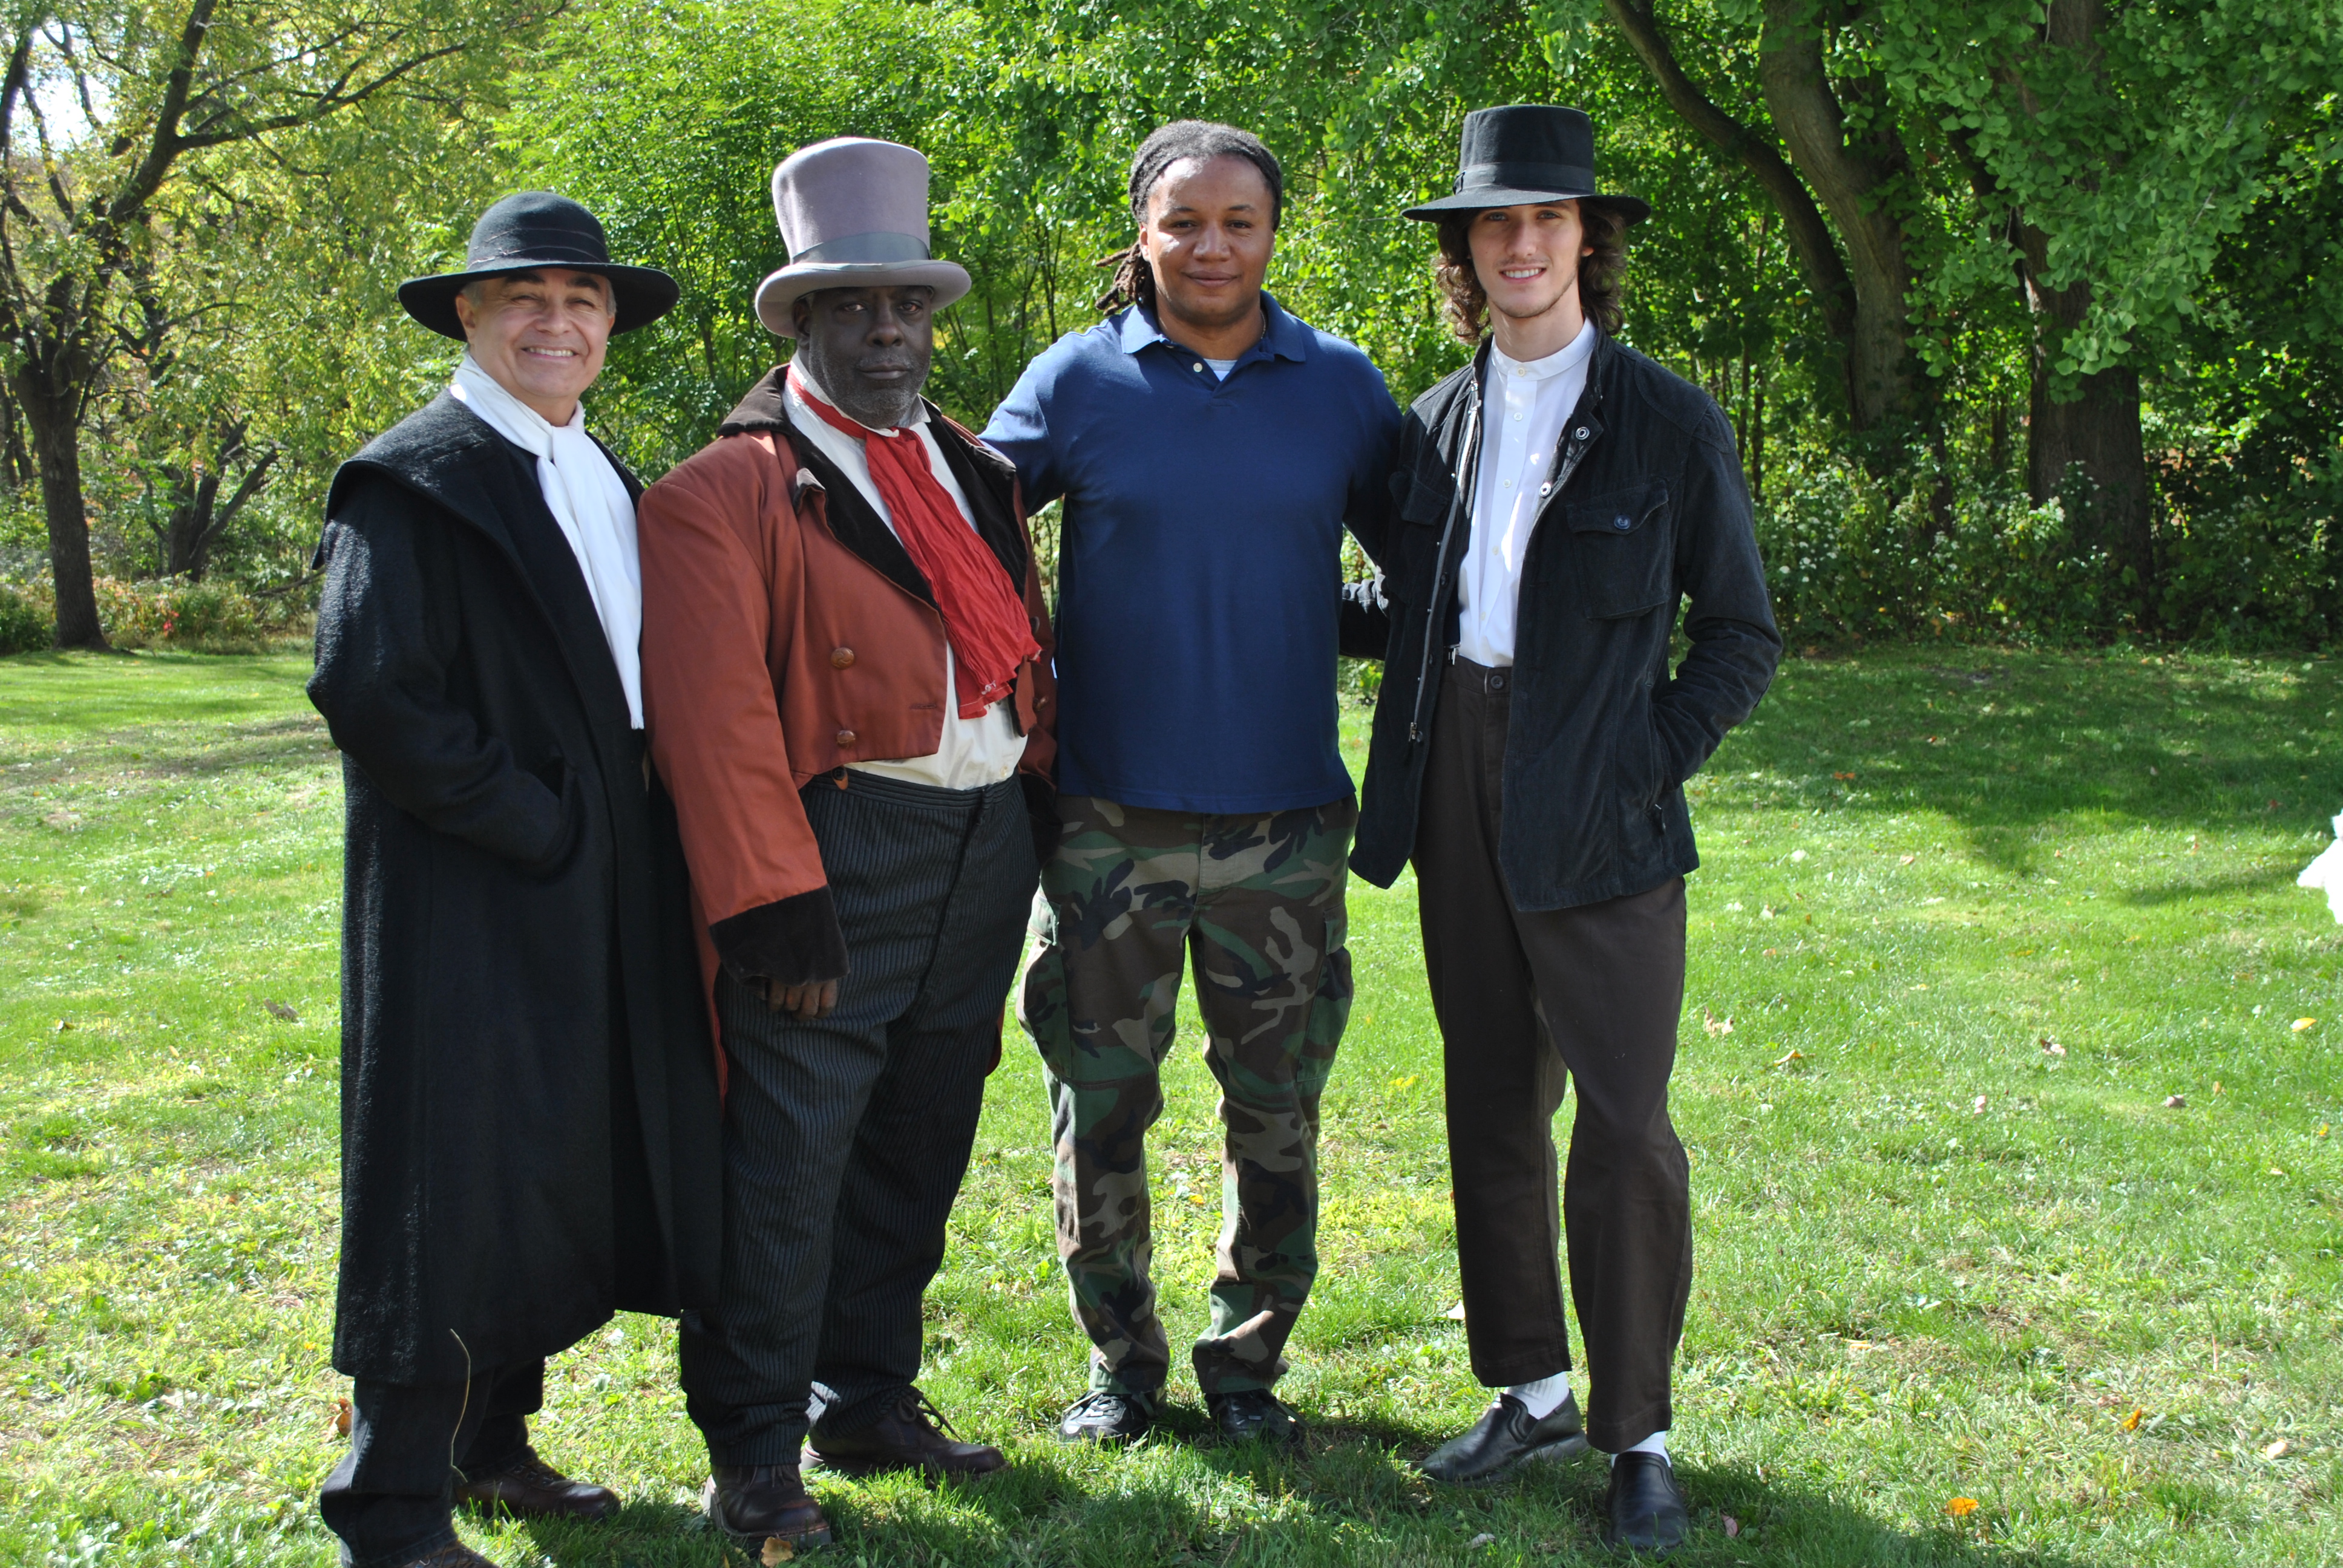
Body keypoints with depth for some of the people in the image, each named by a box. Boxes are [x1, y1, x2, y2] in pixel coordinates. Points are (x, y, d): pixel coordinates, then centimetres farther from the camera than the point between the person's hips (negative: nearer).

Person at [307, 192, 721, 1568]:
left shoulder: (612, 483, 15)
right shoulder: (410, 482, -10)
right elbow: (367, 689, -19)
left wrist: (648, 819, 6)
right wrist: (532, 823, -17)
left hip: (608, 898, 8)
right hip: (475, 905, -8)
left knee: (570, 1185, 15)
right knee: (459, 1190, -4)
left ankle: (493, 1445, 31)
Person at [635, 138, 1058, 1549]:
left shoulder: (979, 477, 16)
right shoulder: (726, 492, -6)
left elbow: (1028, 653, 18)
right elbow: (714, 719, -13)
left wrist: (1042, 826, 9)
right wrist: (772, 906, -18)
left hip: (988, 852, 7)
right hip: (838, 851, -6)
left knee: (917, 1152, 15)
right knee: (789, 1156, -3)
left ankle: (870, 1402, 30)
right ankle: (754, 1451, 10)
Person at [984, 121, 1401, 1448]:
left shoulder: (1341, 385, 4)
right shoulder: (1079, 380, 0)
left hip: (1284, 818, 1)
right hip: (1110, 816, -1)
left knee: (1277, 1113, 8)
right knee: (1101, 1103, 6)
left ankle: (1249, 1360, 25)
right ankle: (1122, 1361, 23)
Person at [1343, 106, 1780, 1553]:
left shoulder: (1669, 423, -2)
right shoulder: (1434, 426, 11)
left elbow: (1742, 638, 1)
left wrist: (1649, 766, -10)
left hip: (1597, 822, -4)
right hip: (1461, 807, 5)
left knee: (1624, 1129, -2)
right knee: (1493, 1110, 12)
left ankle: (1637, 1434, 12)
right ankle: (1533, 1393, 27)